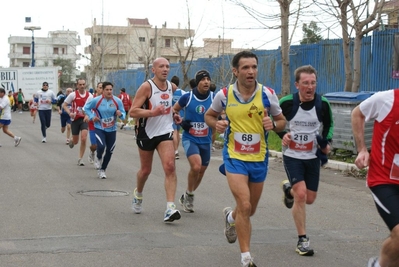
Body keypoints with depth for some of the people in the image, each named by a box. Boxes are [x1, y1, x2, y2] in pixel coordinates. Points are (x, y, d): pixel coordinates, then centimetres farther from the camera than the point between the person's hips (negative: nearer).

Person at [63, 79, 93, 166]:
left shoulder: (89, 96, -2)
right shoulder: (73, 95, -7)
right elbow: (64, 105, -1)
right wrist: (70, 113, -18)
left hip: (84, 119, 1)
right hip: (75, 119, 0)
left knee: (83, 139, -14)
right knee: (75, 141, 7)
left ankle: (80, 159, -1)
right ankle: (72, 141, 47)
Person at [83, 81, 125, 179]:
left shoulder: (118, 101, -8)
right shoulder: (96, 100, -11)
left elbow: (123, 113, -1)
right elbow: (86, 108, 4)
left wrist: (120, 114, -24)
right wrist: (92, 117, -9)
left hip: (112, 129, 3)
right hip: (99, 128, -3)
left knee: (109, 151, 8)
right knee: (101, 146, -25)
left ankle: (102, 170, 30)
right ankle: (99, 158, 14)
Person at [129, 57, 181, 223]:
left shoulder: (172, 87, 2)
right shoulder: (146, 87, -15)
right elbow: (132, 111, -21)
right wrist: (152, 112, -34)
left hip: (165, 132, 3)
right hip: (146, 133, -3)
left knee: (170, 166, -17)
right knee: (145, 170, 13)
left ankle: (170, 208, -21)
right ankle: (138, 194, 45)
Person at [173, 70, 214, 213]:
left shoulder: (214, 98, -5)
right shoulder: (187, 97, -9)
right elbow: (174, 109, 7)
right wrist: (180, 121, -9)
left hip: (206, 141, 4)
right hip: (190, 138, -4)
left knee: (201, 171, 12)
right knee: (196, 166, -23)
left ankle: (187, 197, 37)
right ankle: (189, 195, 2)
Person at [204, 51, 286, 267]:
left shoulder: (268, 94, -7)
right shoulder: (224, 95, -8)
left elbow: (281, 121, 5)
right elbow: (209, 115, 9)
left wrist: (273, 124, -18)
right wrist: (216, 124, -13)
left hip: (259, 159, 3)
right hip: (234, 157, -2)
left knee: (250, 210, 16)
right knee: (244, 205, -17)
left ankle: (230, 217, 54)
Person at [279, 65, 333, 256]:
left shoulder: (322, 104, -9)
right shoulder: (287, 103, -16)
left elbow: (329, 124, 11)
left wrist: (327, 142, -4)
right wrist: (282, 134, -16)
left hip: (312, 157, 3)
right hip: (292, 156, -3)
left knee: (309, 199, 9)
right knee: (301, 194, -17)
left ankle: (288, 189, 45)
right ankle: (302, 240, -2)